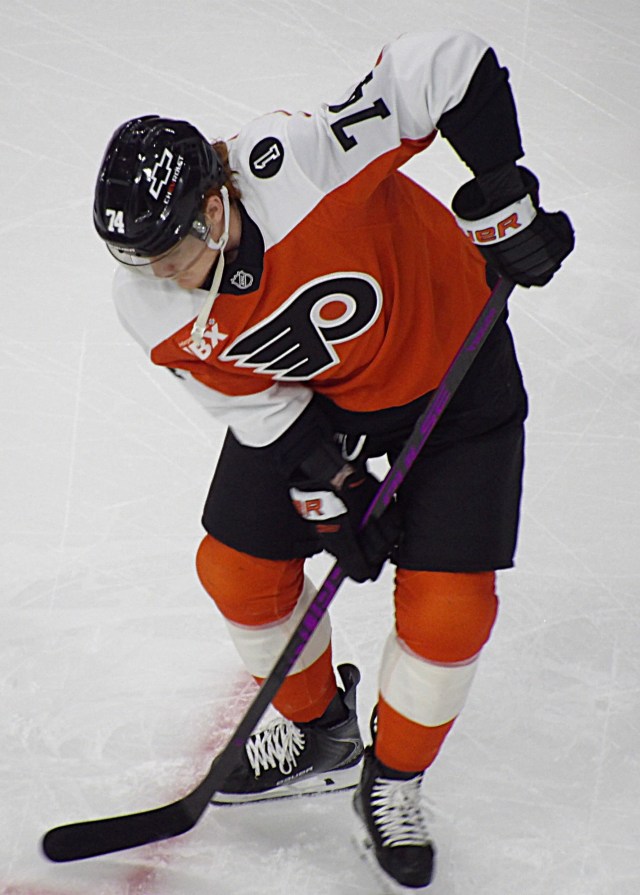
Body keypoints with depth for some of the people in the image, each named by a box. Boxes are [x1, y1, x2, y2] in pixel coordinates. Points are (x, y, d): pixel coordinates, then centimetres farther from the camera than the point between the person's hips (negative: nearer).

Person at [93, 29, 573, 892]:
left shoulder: (293, 163, -38)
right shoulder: (153, 307, -20)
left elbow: (451, 65, -34)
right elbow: (258, 404, -9)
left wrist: (501, 200, -31)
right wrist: (329, 495, -13)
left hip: (451, 362, -4)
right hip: (314, 396, 5)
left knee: (447, 609, -8)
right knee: (238, 568, 4)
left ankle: (394, 783, 19)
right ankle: (319, 734, 32)